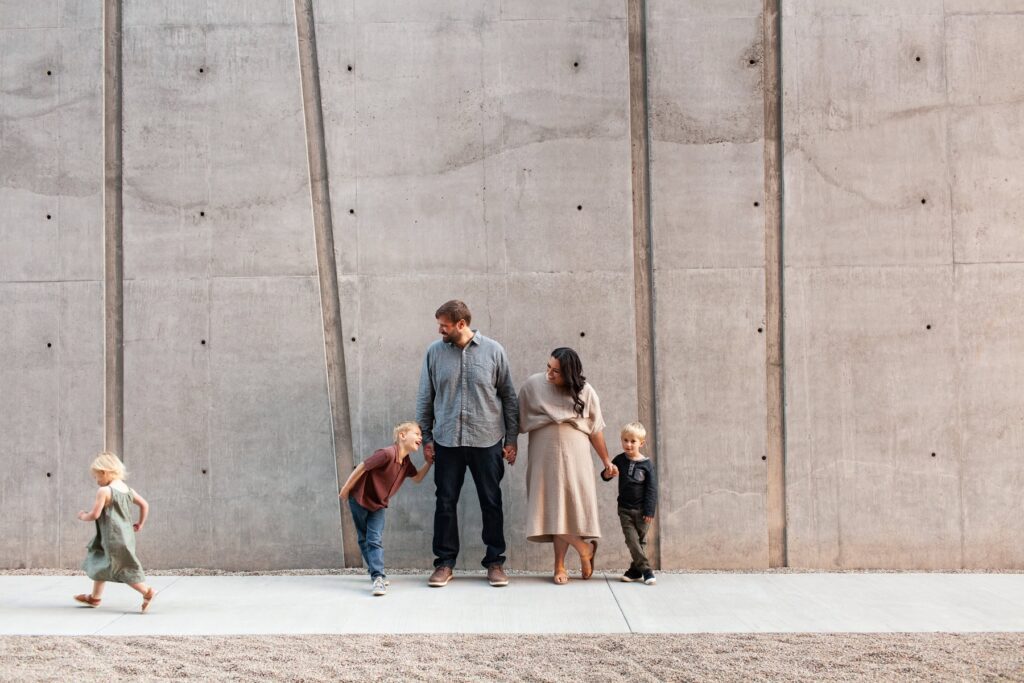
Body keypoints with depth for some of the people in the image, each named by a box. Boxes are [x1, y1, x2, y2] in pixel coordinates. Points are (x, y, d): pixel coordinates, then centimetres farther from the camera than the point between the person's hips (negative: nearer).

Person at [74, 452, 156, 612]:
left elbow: (95, 515, -15)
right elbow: (144, 505, 11)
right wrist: (140, 524, 21)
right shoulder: (127, 489, 8)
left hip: (114, 537, -9)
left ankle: (147, 592, -9)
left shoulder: (104, 491, -14)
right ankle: (95, 597, 33)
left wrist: (83, 516, 5)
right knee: (101, 564, 22)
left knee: (124, 567, -4)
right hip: (126, 535, 9)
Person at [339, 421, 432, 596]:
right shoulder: (387, 453, -31)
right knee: (364, 539, 7)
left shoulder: (406, 463, -5)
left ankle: (378, 577, -12)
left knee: (376, 540, -9)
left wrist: (429, 462, -2)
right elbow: (361, 467, -25)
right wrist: (345, 490, -16)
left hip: (378, 504, 5)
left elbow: (417, 478, 12)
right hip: (360, 498, -5)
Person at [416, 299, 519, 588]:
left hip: (487, 441, -1)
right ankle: (445, 562, 17)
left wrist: (511, 439, 1)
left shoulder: (493, 351, -2)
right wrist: (426, 438, 4)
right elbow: (425, 398, 7)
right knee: (445, 503, 5)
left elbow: (508, 396, 3)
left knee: (491, 503, 6)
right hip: (447, 441, 1)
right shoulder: (434, 352, 1)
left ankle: (494, 561, 18)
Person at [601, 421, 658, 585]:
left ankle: (636, 569, 13)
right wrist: (607, 474, -15)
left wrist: (649, 511, -10)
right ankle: (646, 570, -4)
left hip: (641, 510, -2)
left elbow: (652, 489, -5)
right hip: (625, 510, 2)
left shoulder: (647, 464, -5)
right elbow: (606, 476, 11)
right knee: (632, 540, -6)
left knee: (641, 541, 5)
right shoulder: (620, 460, 2)